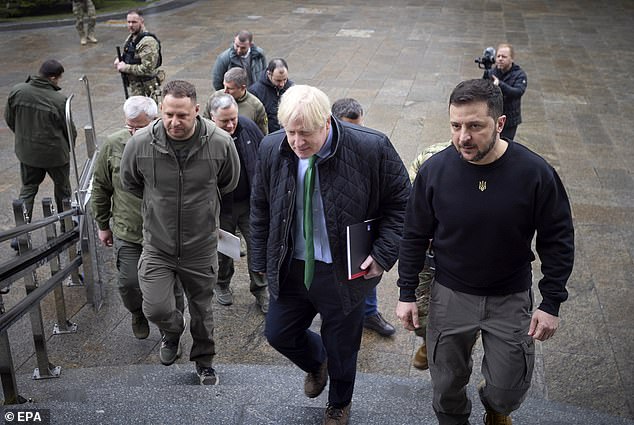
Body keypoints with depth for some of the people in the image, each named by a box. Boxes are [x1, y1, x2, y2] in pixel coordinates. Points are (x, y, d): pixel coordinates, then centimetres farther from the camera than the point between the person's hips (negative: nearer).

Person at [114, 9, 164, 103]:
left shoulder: (148, 42, -21)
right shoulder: (131, 37, 9)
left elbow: (147, 69, -28)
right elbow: (128, 55, 27)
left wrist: (126, 67, -20)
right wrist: (119, 59, 3)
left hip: (147, 89, -9)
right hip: (133, 86, 10)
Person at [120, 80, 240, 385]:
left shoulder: (220, 143, -17)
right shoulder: (140, 143, -16)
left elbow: (228, 183, 5)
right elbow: (129, 183, 6)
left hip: (201, 246, 0)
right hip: (158, 245, 0)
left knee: (202, 310, 17)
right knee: (156, 309, -10)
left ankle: (203, 360, 44)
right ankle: (173, 331, 28)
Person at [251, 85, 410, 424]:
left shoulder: (371, 148, -21)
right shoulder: (272, 149, -9)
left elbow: (401, 202, -8)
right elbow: (261, 208, 5)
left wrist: (383, 254, -16)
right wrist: (262, 261, 5)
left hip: (344, 271, -3)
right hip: (291, 268, 3)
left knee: (341, 348, 16)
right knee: (278, 333, 15)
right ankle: (316, 364, 52)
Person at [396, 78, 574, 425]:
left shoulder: (535, 173, -18)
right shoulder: (434, 170, -14)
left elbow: (558, 240, -6)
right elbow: (414, 236, -2)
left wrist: (551, 303, -6)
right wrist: (407, 293, 0)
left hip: (511, 299, 0)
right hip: (450, 296, 1)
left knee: (508, 390, 10)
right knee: (447, 387, 14)